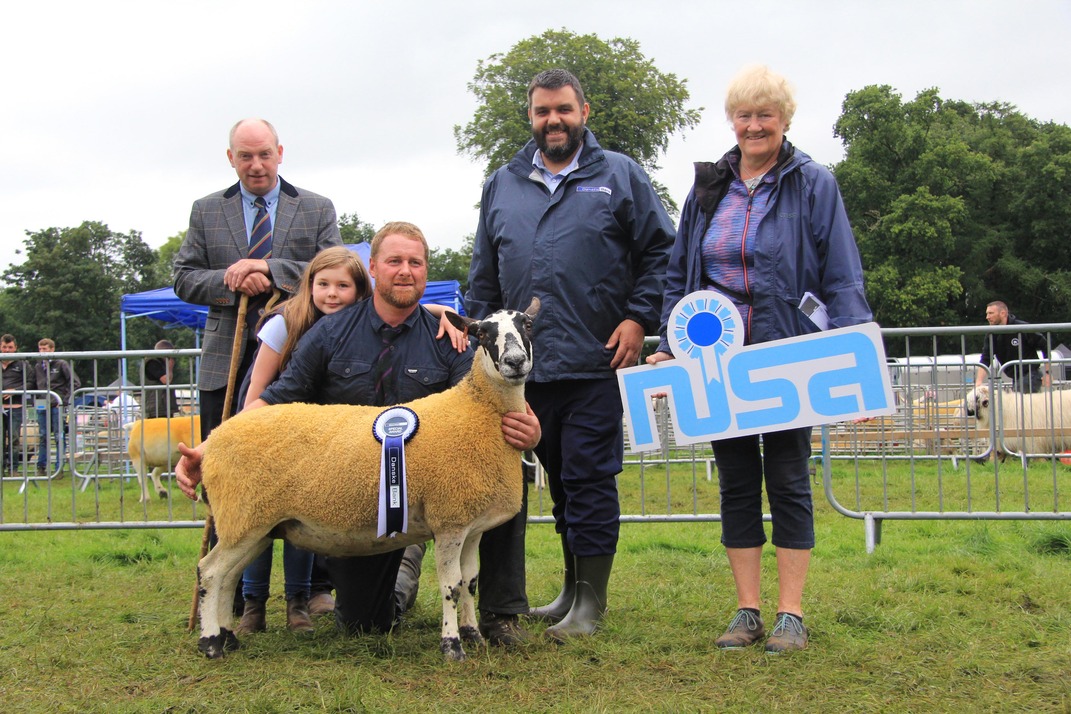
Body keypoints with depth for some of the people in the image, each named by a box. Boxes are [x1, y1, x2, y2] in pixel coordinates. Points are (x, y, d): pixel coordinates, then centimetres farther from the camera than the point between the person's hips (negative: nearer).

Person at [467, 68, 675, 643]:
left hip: (595, 363, -3)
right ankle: (573, 591, 19)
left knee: (589, 480, -1)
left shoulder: (620, 176, 7)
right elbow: (484, 275, 21)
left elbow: (659, 251, 5)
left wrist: (638, 319, -5)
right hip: (522, 364, 3)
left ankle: (590, 601, 8)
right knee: (562, 479, 8)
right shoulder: (502, 186, 17)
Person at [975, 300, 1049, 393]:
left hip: (1031, 375, -6)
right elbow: (985, 360, -5)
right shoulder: (992, 335, 1)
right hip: (1015, 378, 6)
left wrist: (1047, 373, -10)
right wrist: (979, 382, -20)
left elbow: (1045, 347, -8)